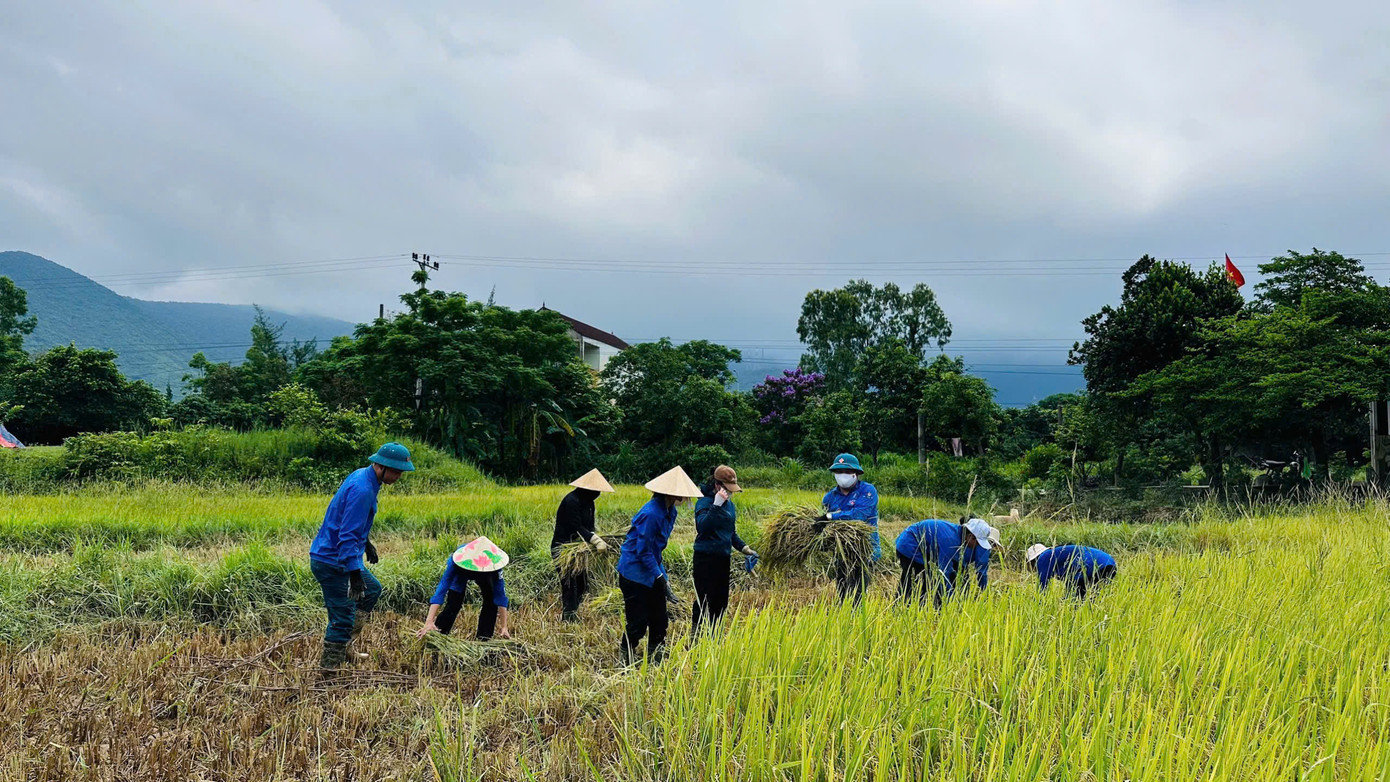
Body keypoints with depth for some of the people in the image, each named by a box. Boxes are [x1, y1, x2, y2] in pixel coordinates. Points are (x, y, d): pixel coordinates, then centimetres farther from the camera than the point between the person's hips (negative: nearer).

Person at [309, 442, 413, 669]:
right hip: (330, 562, -11)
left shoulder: (362, 476, 6)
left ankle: (342, 648, 24)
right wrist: (355, 574, -29)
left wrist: (367, 542, 32)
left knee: (372, 590, 23)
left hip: (336, 556, 11)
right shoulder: (362, 490, -25)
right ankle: (328, 667, 6)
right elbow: (348, 535, -29)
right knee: (343, 618, -5)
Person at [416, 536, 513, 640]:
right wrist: (429, 622, -53)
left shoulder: (493, 562, -40)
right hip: (460, 573, -1)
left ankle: (484, 638, -4)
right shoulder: (456, 559, -44)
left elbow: (500, 594, -35)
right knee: (453, 604, -18)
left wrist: (504, 627, -37)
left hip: (485, 574, 1)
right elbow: (442, 588, -46)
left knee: (492, 601, -15)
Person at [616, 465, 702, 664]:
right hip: (634, 573, -9)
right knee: (637, 624, -2)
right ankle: (626, 661, 14)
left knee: (660, 620, 10)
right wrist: (660, 577, -19)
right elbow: (643, 551, -21)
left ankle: (657, 659, 22)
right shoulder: (651, 514, -25)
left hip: (651, 572, 9)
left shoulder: (669, 511, 5)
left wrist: (663, 574, 12)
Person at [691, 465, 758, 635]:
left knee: (721, 601, 12)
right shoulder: (704, 502, -12)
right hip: (705, 559, -8)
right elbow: (702, 526, -29)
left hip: (723, 558, 8)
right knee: (703, 601, -5)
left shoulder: (729, 504, 10)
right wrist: (716, 505, -32)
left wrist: (744, 548, 11)